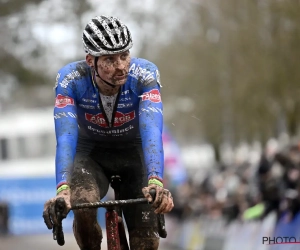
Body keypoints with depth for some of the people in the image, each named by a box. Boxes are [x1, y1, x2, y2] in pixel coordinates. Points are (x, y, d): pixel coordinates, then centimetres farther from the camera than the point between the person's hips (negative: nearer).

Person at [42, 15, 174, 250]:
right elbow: (66, 137, -38)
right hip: (91, 152, -1)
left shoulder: (144, 75, -30)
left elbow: (151, 132, -41)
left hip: (134, 151, 1)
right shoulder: (70, 79, -28)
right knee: (82, 205, -31)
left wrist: (156, 182, -59)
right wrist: (62, 190, -54)